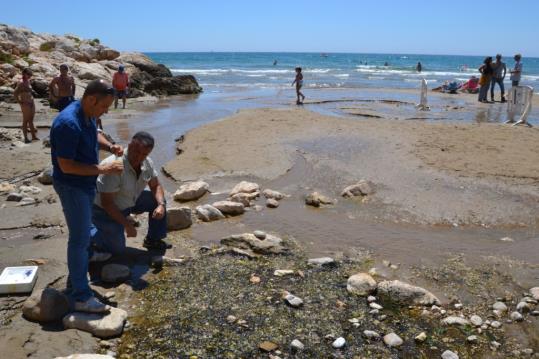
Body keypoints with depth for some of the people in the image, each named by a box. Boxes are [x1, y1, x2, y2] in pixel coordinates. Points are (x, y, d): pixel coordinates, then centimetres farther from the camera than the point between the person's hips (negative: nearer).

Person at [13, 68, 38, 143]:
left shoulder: (28, 81, 10)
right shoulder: (21, 83, -15)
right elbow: (15, 93, -20)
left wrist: (32, 99, 12)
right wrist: (20, 102, -14)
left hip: (31, 102, 8)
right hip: (25, 104, -8)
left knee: (31, 120, 15)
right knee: (25, 120, 0)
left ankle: (33, 136, 25)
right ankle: (26, 138, 7)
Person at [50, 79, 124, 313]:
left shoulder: (88, 115, -2)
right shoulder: (68, 123, -31)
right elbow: (66, 166, -30)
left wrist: (110, 147, -1)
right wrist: (102, 169, -28)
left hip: (86, 182, 10)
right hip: (71, 186, -10)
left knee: (85, 223, 31)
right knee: (79, 237, -7)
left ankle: (87, 255, 57)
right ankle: (81, 296, -1)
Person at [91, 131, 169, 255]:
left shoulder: (147, 163, -13)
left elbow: (156, 186, 1)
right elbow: (106, 203, -31)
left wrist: (161, 205, -19)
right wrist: (127, 224, -26)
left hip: (129, 202, 7)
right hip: (104, 209, -7)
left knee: (158, 200, -4)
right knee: (117, 250, -4)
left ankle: (153, 240, 12)